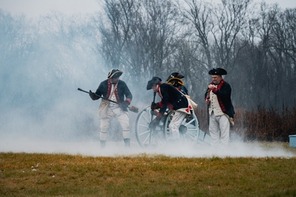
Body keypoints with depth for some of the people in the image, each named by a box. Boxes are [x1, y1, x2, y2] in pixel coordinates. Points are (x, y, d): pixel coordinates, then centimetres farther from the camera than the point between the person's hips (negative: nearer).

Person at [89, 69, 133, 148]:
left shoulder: (122, 84, -4)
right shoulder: (104, 84, -4)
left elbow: (129, 95, 0)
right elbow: (97, 95, 3)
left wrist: (126, 102, -18)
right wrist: (92, 95, -20)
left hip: (119, 108, 0)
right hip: (107, 109, 0)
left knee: (125, 125, -10)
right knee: (103, 127, 0)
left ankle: (127, 146, -2)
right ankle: (102, 146, 14)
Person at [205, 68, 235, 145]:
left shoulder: (226, 86, -9)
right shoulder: (211, 85, 15)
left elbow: (224, 95, -27)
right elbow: (207, 95, 30)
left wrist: (214, 90, -35)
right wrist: (207, 99, 7)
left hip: (223, 113, -8)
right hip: (212, 113, 8)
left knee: (224, 133, -10)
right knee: (213, 132, 11)